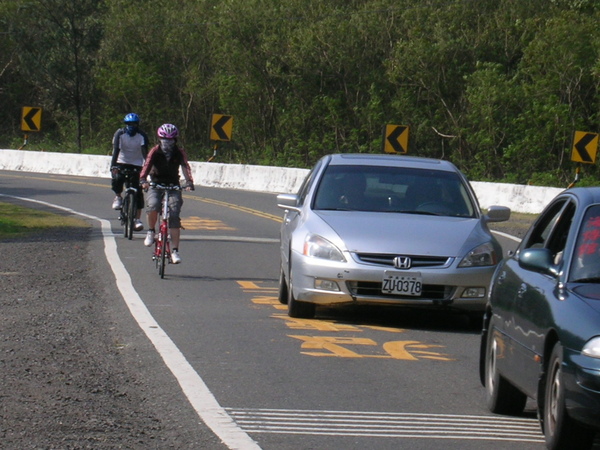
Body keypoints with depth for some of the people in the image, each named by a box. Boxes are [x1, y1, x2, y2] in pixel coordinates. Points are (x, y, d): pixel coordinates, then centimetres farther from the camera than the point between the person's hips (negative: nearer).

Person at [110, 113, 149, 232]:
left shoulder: (142, 136, -11)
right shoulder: (120, 134, -11)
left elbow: (145, 152, -24)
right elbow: (116, 150, -21)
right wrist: (113, 166, -35)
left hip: (136, 165, 0)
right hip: (121, 163, 0)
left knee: (138, 191, -10)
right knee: (117, 178, -30)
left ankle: (137, 219, -4)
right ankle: (118, 197, 2)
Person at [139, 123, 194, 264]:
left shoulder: (179, 152, -6)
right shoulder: (155, 151, -8)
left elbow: (185, 167, -20)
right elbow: (147, 165, -22)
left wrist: (189, 182, -40)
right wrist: (143, 180, -41)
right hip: (156, 185, 0)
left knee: (174, 216, -13)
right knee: (153, 205, -31)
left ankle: (174, 251, -11)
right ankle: (151, 231, -5)